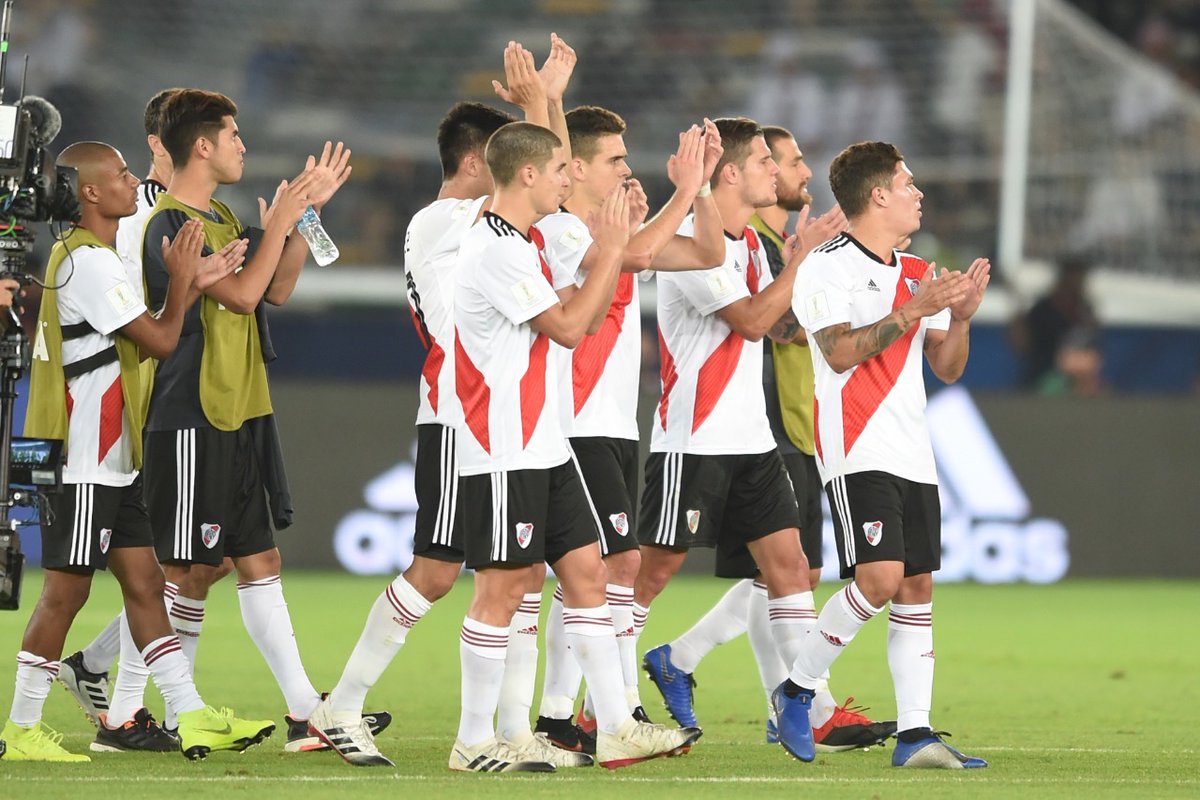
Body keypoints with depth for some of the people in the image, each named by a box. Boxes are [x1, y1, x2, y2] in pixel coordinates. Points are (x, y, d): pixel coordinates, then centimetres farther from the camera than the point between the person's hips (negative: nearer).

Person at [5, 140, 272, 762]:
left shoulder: (88, 257, 17)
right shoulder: (89, 261, -16)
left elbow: (141, 339, 18)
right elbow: (161, 341, -16)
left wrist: (195, 284, 12)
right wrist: (182, 278, -1)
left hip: (109, 462, 10)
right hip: (82, 461, -10)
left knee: (144, 583, 7)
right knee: (66, 590, -5)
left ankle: (193, 718, 6)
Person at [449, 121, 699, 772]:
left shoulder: (523, 243, 16)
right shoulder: (497, 248, -16)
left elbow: (584, 316, 19)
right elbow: (568, 327, -16)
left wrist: (613, 249, 9)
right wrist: (610, 251, -8)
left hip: (543, 446, 10)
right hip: (503, 454, -10)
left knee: (585, 571, 8)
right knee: (504, 585, -6)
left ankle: (615, 729, 10)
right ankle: (473, 742, 0)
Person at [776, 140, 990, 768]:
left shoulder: (917, 274, 17)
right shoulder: (828, 266, -5)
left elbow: (947, 368, 17)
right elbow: (841, 351, -16)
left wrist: (960, 315, 0)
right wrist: (913, 311, -19)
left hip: (912, 453, 8)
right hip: (856, 450, -8)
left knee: (917, 586, 2)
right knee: (880, 577, -19)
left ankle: (914, 733, 3)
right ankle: (796, 688, -2)